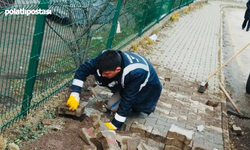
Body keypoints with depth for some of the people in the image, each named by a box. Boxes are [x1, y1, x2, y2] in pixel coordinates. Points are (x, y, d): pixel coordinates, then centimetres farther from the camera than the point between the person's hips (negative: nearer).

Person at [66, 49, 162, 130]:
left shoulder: (135, 73, -44)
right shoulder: (105, 58, -29)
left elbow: (127, 100, -36)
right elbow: (84, 69, -20)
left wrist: (115, 125, -30)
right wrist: (74, 95, -27)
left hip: (148, 89, -5)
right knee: (112, 106, -10)